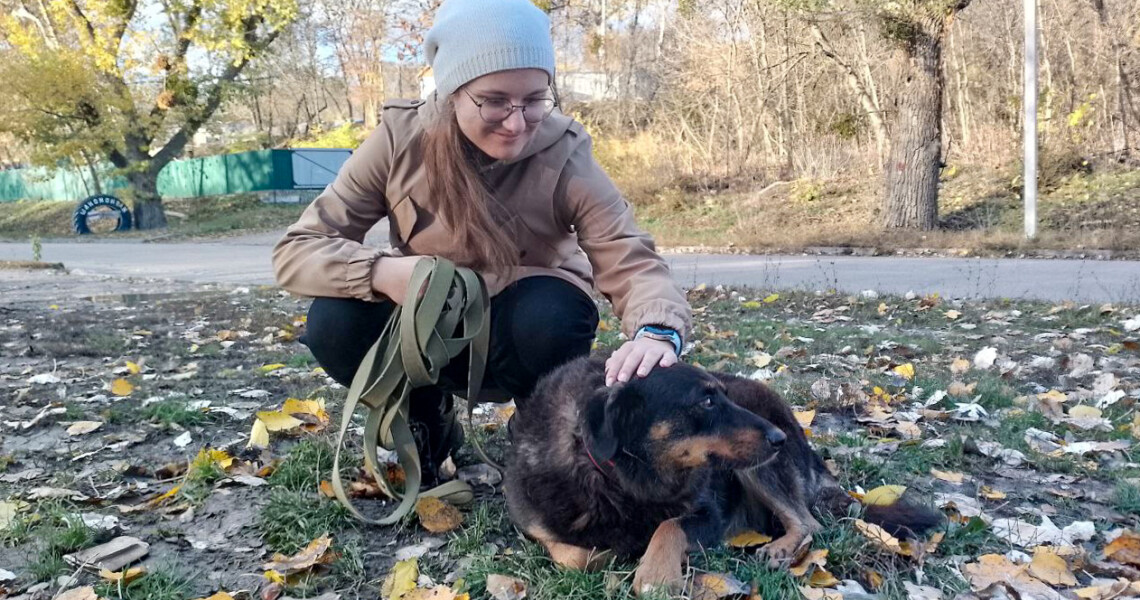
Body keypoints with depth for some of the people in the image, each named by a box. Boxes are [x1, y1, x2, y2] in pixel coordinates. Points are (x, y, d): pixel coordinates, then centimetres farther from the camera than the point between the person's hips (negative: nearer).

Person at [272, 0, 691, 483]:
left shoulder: (564, 154, -21)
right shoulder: (401, 139, -18)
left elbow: (632, 264, -28)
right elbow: (296, 251, -17)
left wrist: (656, 331, -52)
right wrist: (383, 272, -38)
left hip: (522, 328, -1)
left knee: (553, 317, -34)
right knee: (334, 326, -27)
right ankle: (429, 424, 4)